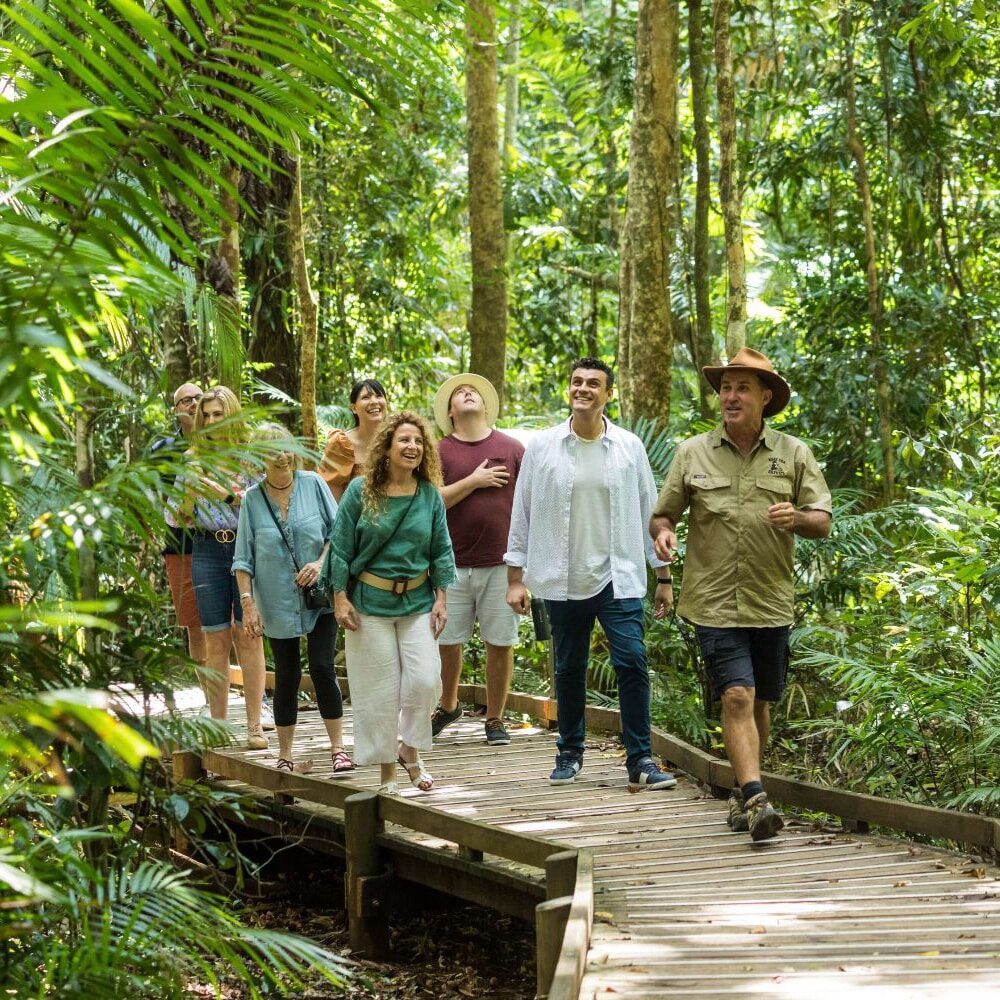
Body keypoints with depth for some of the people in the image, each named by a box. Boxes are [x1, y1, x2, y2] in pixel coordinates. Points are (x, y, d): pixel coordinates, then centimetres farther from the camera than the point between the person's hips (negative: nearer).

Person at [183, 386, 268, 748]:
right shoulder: (193, 457, 12)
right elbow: (182, 516, 11)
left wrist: (229, 493, -13)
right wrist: (190, 484, -5)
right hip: (207, 551, 2)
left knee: (248, 635, -4)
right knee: (215, 639, 3)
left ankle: (254, 725, -2)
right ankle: (217, 724, 7)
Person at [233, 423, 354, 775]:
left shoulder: (313, 484, -1)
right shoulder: (252, 499, 0)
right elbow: (243, 559, 2)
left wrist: (321, 562, -12)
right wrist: (247, 602, -6)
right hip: (278, 603, 1)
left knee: (322, 667, -9)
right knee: (287, 675, 6)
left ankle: (338, 749, -3)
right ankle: (285, 755, 16)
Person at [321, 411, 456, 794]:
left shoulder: (430, 495, 2)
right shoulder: (360, 491, -5)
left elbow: (441, 550, 7)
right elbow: (341, 546, -3)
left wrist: (441, 598, 1)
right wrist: (340, 598, -6)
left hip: (418, 601, 2)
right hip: (369, 601, -2)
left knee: (424, 680, -10)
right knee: (380, 691, 1)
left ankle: (410, 748, 15)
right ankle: (388, 771, 12)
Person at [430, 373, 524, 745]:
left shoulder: (512, 449, 6)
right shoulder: (440, 452, 4)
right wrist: (473, 481, -12)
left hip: (500, 564, 0)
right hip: (453, 564, 0)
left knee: (500, 643, 2)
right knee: (447, 641, 6)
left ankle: (495, 719, 14)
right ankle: (448, 705, 29)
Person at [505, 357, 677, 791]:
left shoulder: (629, 447, 3)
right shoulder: (542, 447, 2)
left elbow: (648, 512, 8)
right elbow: (522, 515, 6)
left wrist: (662, 574, 7)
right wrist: (515, 578, 3)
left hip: (618, 579, -1)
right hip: (562, 581, 1)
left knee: (632, 662, -11)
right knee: (569, 670, 10)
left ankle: (640, 759, -7)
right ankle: (569, 752, 25)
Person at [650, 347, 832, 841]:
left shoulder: (793, 453, 7)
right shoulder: (693, 453, 6)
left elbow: (822, 523, 5)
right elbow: (662, 514, 11)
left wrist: (797, 518, -17)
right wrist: (663, 533, -12)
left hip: (771, 602, 2)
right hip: (714, 601, -2)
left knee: (760, 702, 10)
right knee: (737, 696, -14)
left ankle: (741, 791, 26)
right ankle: (755, 800, -21)